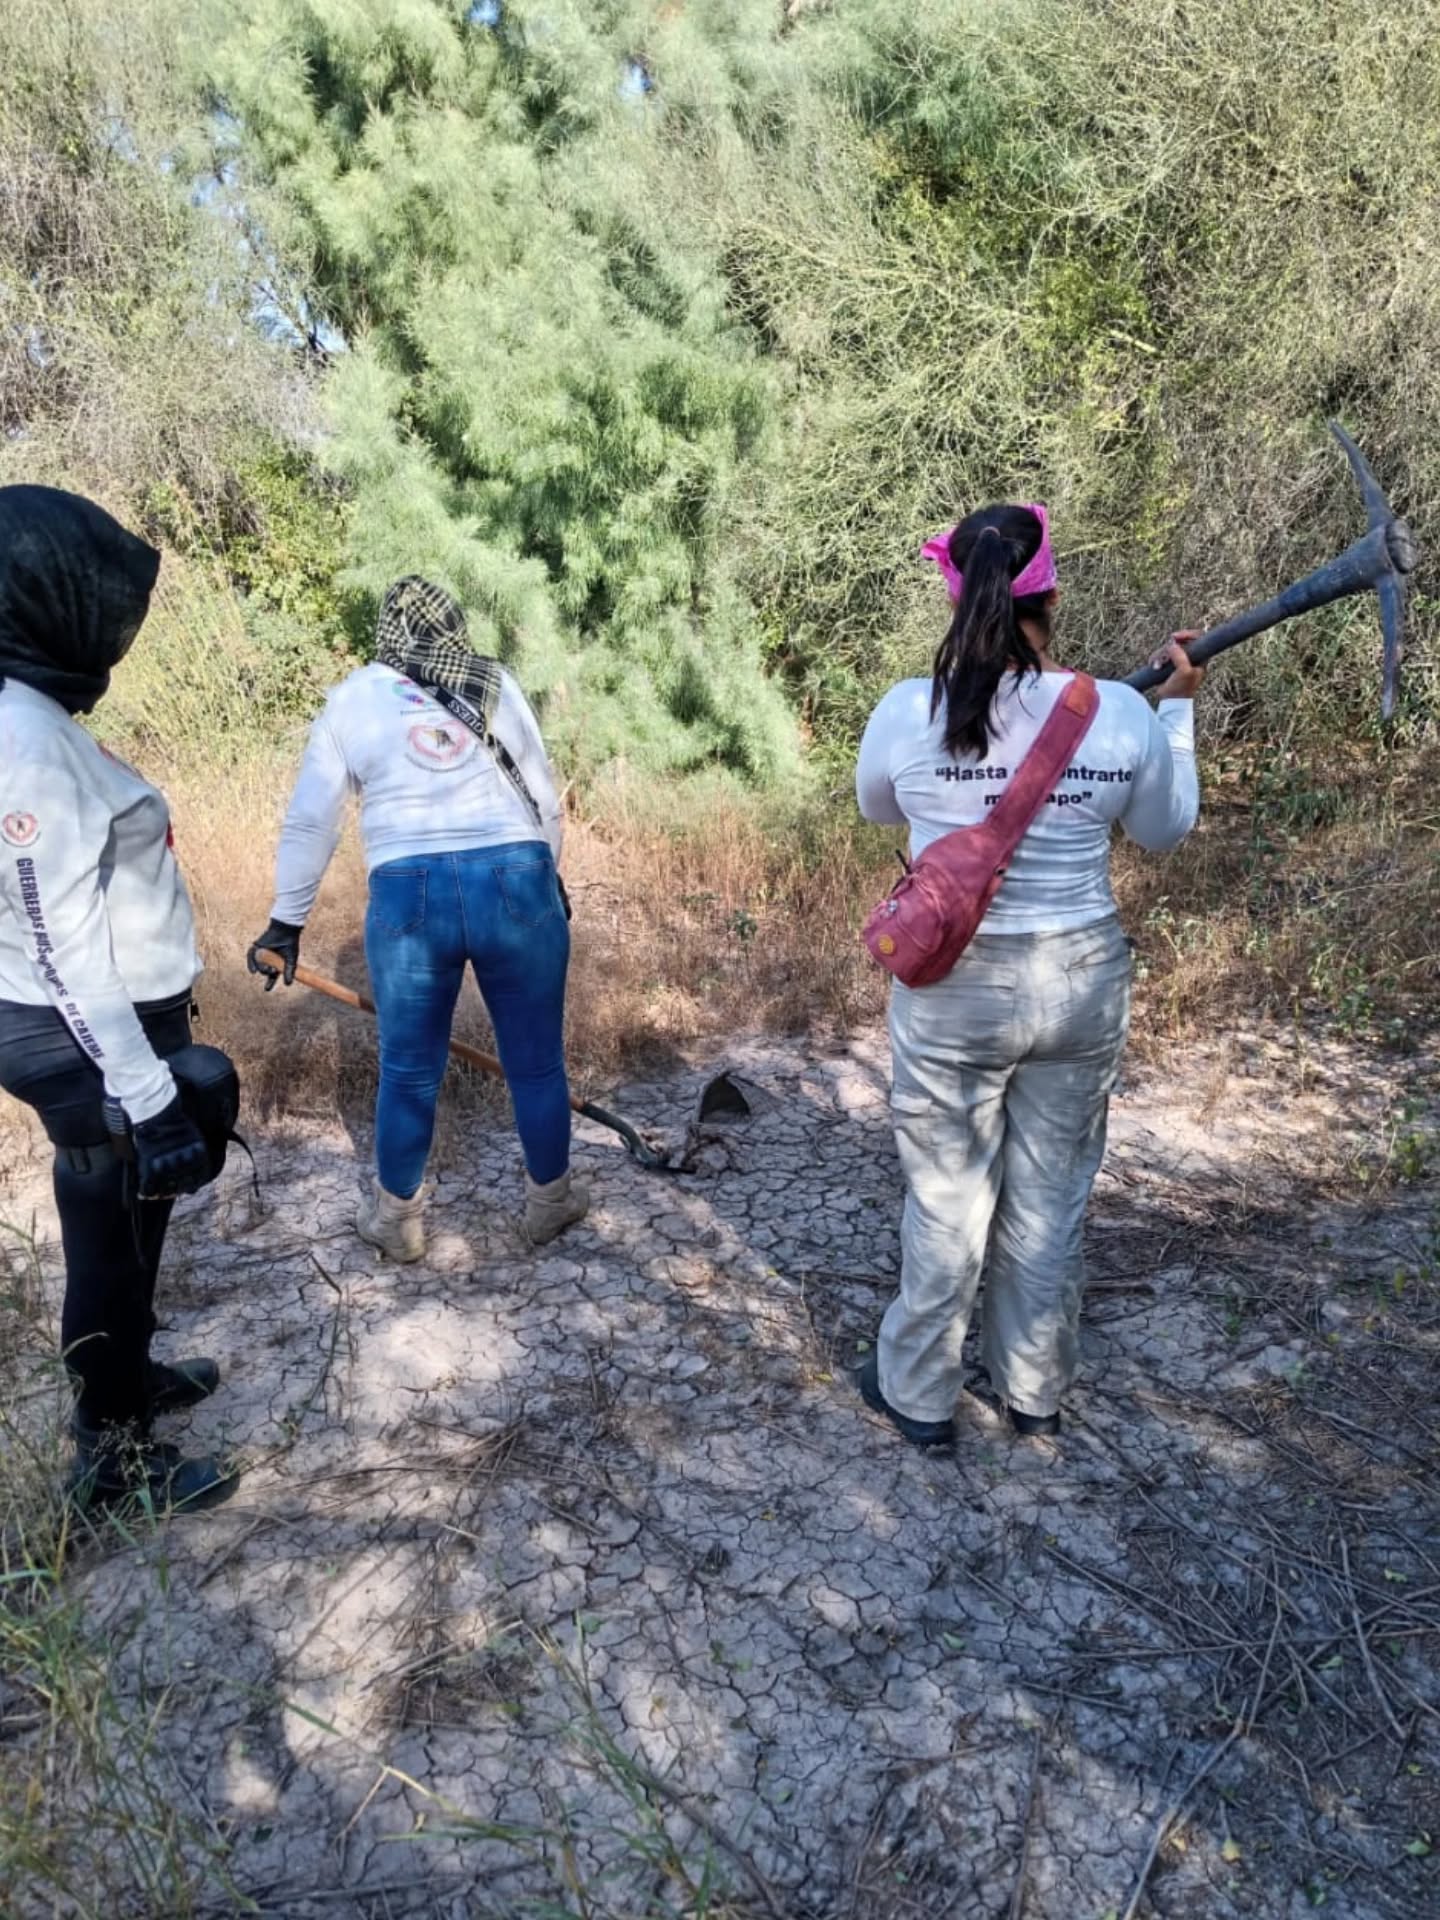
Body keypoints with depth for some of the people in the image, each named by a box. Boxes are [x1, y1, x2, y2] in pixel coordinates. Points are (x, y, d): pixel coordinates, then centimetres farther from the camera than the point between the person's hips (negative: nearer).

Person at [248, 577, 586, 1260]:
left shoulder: (350, 697, 12)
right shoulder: (496, 683, 12)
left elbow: (309, 823, 11)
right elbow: (543, 798, 13)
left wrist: (287, 922, 18)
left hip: (408, 897, 0)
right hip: (517, 883, 0)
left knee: (408, 1071, 16)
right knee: (536, 1062, 15)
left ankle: (397, 1221, 34)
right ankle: (550, 1203, 33)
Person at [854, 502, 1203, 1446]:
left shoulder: (908, 712, -12)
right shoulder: (1121, 713, -9)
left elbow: (878, 807, 9)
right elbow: (1167, 830, 9)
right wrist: (1179, 708, 19)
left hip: (954, 986, -1)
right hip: (1084, 980, 2)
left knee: (948, 1198, 14)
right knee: (1051, 1199, 17)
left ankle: (919, 1394, 31)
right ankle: (1038, 1394, 37)